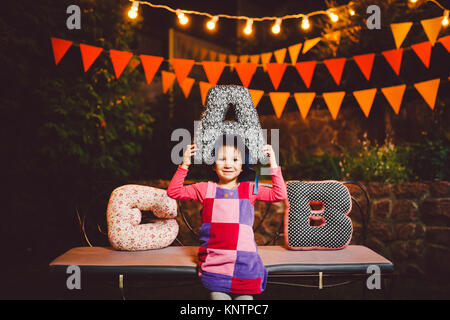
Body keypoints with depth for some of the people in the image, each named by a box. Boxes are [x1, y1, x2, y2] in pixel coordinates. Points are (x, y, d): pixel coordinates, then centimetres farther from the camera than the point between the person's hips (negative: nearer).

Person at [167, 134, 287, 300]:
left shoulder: (249, 189, 10)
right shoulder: (206, 189, 9)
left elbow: (279, 195, 1)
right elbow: (173, 192, 5)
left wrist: (273, 166, -2)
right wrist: (184, 165, -3)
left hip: (244, 258, 1)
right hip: (214, 259, 0)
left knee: (245, 295, -6)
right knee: (218, 294, -10)